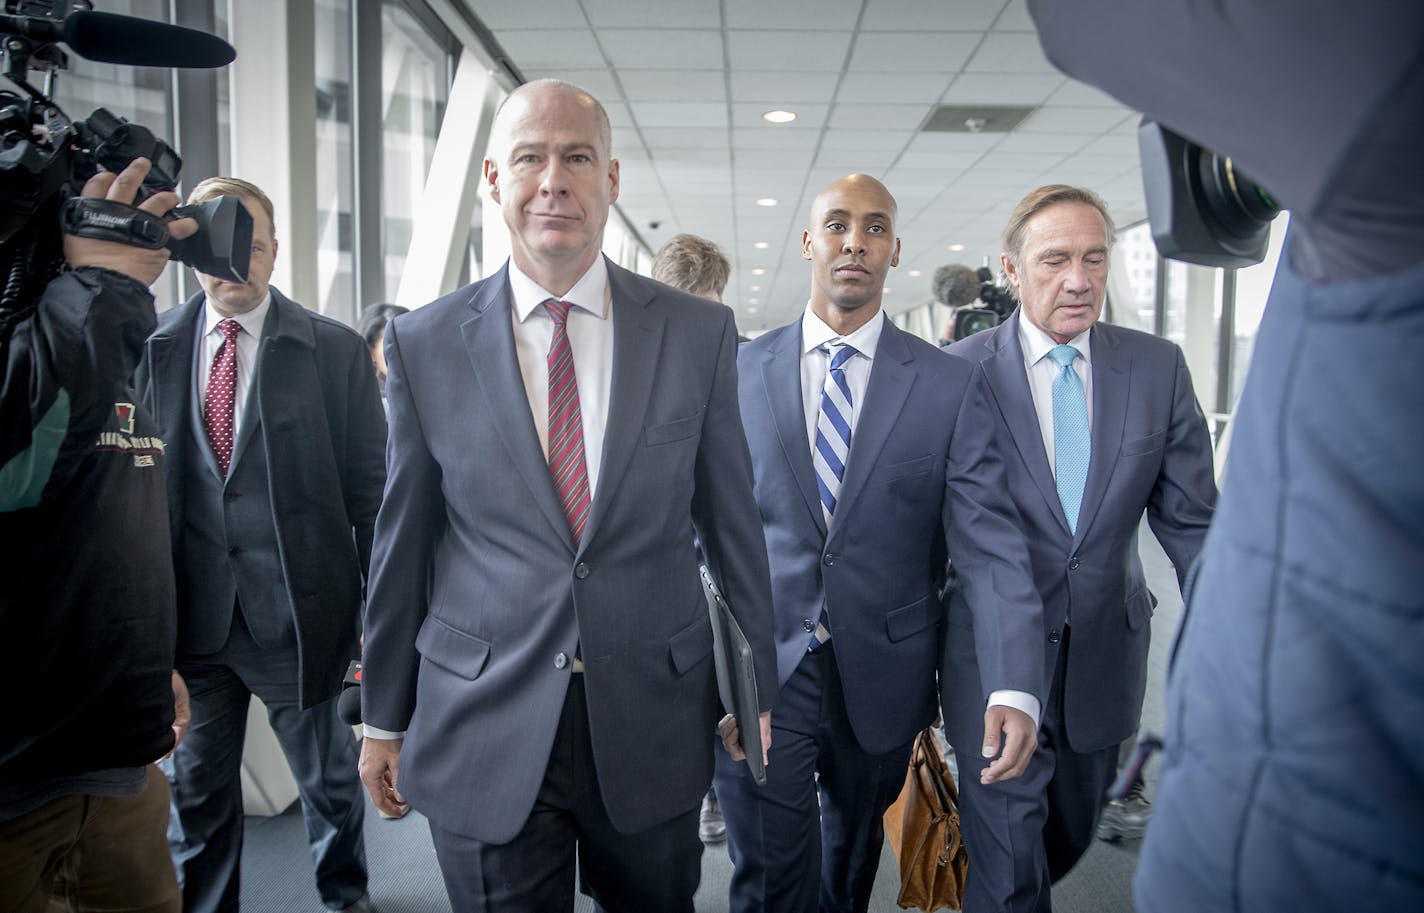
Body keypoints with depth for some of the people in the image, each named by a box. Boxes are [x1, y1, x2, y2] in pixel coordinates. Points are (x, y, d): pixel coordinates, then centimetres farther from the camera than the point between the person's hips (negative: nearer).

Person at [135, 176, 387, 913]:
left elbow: (368, 487, -4)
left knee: (327, 770, 16)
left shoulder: (334, 349, -5)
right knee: (194, 784, 17)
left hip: (297, 610, -2)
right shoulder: (151, 346, 3)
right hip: (189, 610, 2)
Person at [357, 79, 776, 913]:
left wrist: (763, 687, 7)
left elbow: (732, 518, 2)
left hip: (654, 718, 1)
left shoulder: (698, 333, -3)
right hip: (483, 730, 0)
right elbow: (404, 539, 3)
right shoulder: (424, 343, -2)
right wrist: (385, 716, 9)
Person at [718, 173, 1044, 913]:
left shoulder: (951, 385, -4)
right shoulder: (740, 371, -1)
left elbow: (989, 544, -11)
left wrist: (1013, 687, -22)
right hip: (761, 668, -1)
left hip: (881, 677, 1)